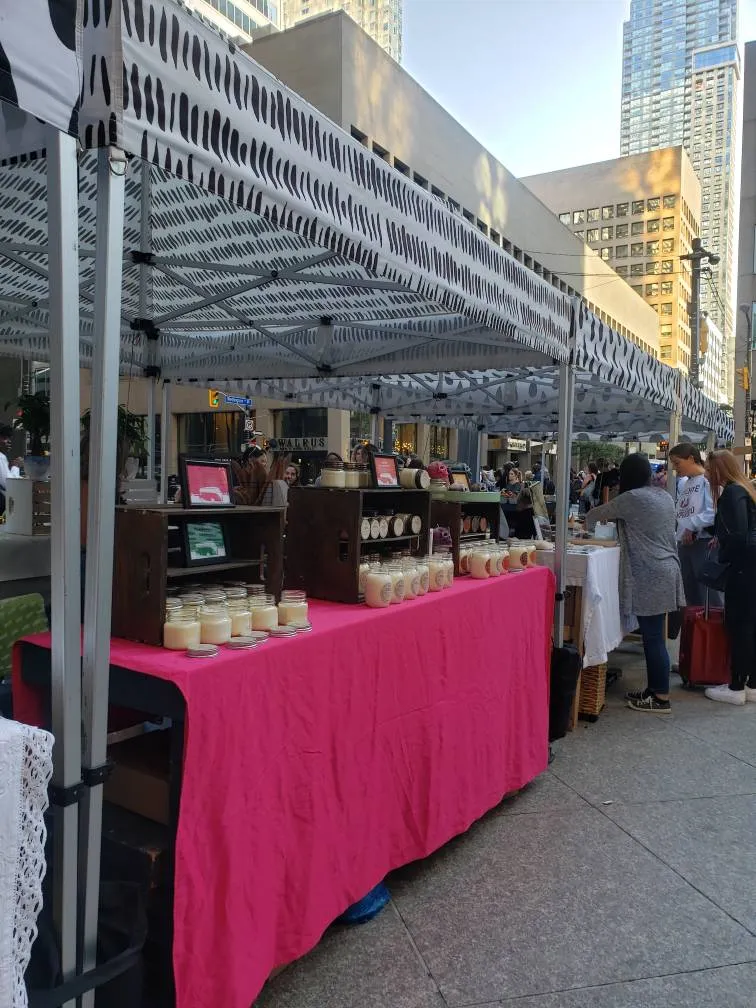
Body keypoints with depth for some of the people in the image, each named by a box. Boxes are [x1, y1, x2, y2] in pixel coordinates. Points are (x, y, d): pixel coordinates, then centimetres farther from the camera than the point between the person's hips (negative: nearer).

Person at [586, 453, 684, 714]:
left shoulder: (631, 498, -11)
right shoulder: (664, 496, 13)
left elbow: (596, 514, 2)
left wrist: (589, 524, 23)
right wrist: (617, 520, 33)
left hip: (649, 576, -9)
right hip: (665, 572, 9)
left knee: (653, 637, -2)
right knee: (653, 635, 14)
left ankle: (661, 698, 5)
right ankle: (654, 689, 22)